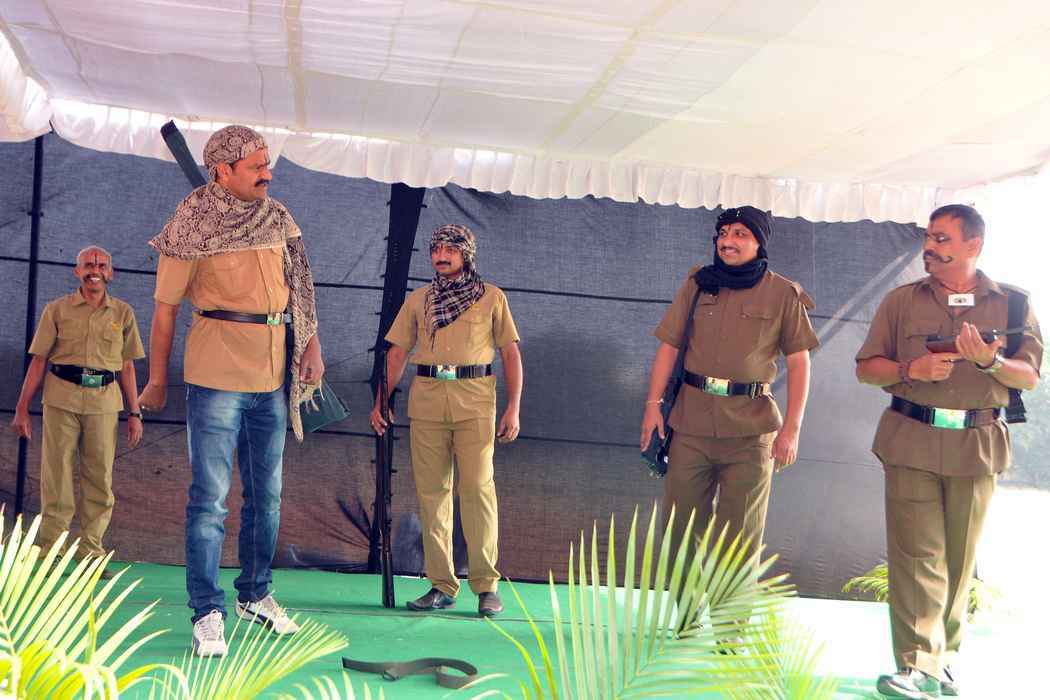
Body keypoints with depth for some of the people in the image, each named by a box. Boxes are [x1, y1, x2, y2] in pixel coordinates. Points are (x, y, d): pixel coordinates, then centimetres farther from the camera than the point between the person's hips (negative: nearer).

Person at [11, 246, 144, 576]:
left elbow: (127, 367, 13)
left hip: (104, 400, 1)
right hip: (61, 397, -1)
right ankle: (48, 552, 5)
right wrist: (22, 408, 2)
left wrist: (135, 413, 9)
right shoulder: (57, 310, 9)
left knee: (100, 479, 1)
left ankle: (90, 554, 7)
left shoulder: (123, 313, 12)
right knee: (57, 475, -1)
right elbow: (38, 360, 7)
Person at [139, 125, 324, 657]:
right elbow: (164, 308, -3)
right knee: (210, 497, -3)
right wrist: (157, 380, 0)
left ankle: (255, 594, 28)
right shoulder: (193, 228, -7)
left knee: (267, 494, 14)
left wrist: (312, 347, 3)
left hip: (272, 377, 6)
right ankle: (207, 613, 5)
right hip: (216, 377, -6)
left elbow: (298, 287, 14)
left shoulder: (278, 219, 8)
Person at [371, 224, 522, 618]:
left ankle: (486, 585, -3)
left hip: (475, 398, -3)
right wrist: (380, 402, 6)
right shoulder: (418, 300, 17)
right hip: (426, 398, 3)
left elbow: (511, 354, 7)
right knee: (431, 491, 1)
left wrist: (513, 408, -2)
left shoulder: (492, 297, 10)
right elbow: (397, 353, 15)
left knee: (477, 487, -10)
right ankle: (441, 585, 8)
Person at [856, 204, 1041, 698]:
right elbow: (866, 367, 6)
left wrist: (990, 362, -17)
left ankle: (943, 656, 22)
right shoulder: (902, 301, 7)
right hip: (912, 440, -1)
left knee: (959, 557, 8)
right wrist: (911, 369, -12)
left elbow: (1030, 376, 2)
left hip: (976, 444, 1)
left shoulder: (1012, 303, 7)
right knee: (917, 554, -7)